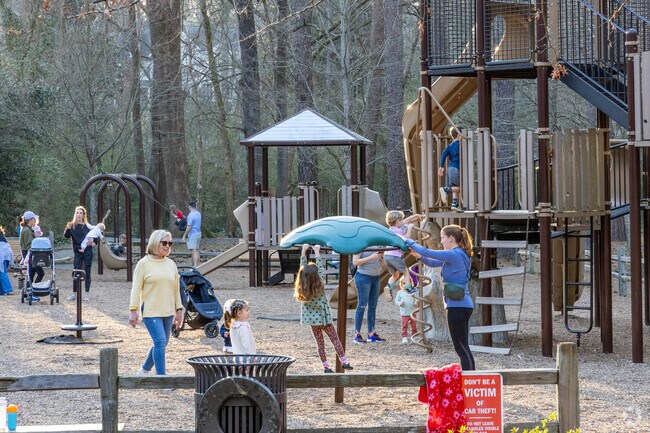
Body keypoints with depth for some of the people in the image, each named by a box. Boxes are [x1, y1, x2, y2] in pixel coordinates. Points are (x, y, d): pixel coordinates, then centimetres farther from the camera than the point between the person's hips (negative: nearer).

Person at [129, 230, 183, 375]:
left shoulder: (171, 264, 11)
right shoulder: (144, 263, -5)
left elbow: (176, 289, 16)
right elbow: (136, 289, -6)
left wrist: (179, 310, 14)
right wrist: (133, 310, -11)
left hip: (167, 312, 6)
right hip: (151, 311, -6)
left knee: (162, 344, 12)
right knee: (160, 341, -16)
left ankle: (144, 369, 32)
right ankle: (161, 376, -12)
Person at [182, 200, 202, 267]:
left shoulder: (191, 215, -16)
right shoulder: (198, 214, 10)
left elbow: (189, 227, -19)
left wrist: (184, 235, -12)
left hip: (192, 235, -9)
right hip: (198, 234, 9)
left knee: (194, 251, -11)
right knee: (196, 250, 18)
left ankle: (195, 266, -16)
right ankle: (198, 265, 24)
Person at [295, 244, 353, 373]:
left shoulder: (303, 288, -11)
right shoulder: (319, 287, -20)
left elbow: (303, 268, -3)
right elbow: (321, 268, -13)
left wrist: (304, 251, 2)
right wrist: (317, 252, -7)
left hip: (311, 319, 4)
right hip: (323, 317, -4)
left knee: (320, 343, 10)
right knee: (335, 339, 8)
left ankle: (326, 366, 10)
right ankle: (344, 361, 6)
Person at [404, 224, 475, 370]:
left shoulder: (454, 255, -16)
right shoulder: (460, 255, 13)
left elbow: (427, 252, -15)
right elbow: (434, 263, 20)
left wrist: (408, 241, -3)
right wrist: (419, 256, 3)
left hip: (457, 306, -10)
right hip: (464, 305, 10)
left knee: (461, 348, -7)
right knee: (463, 348, 14)